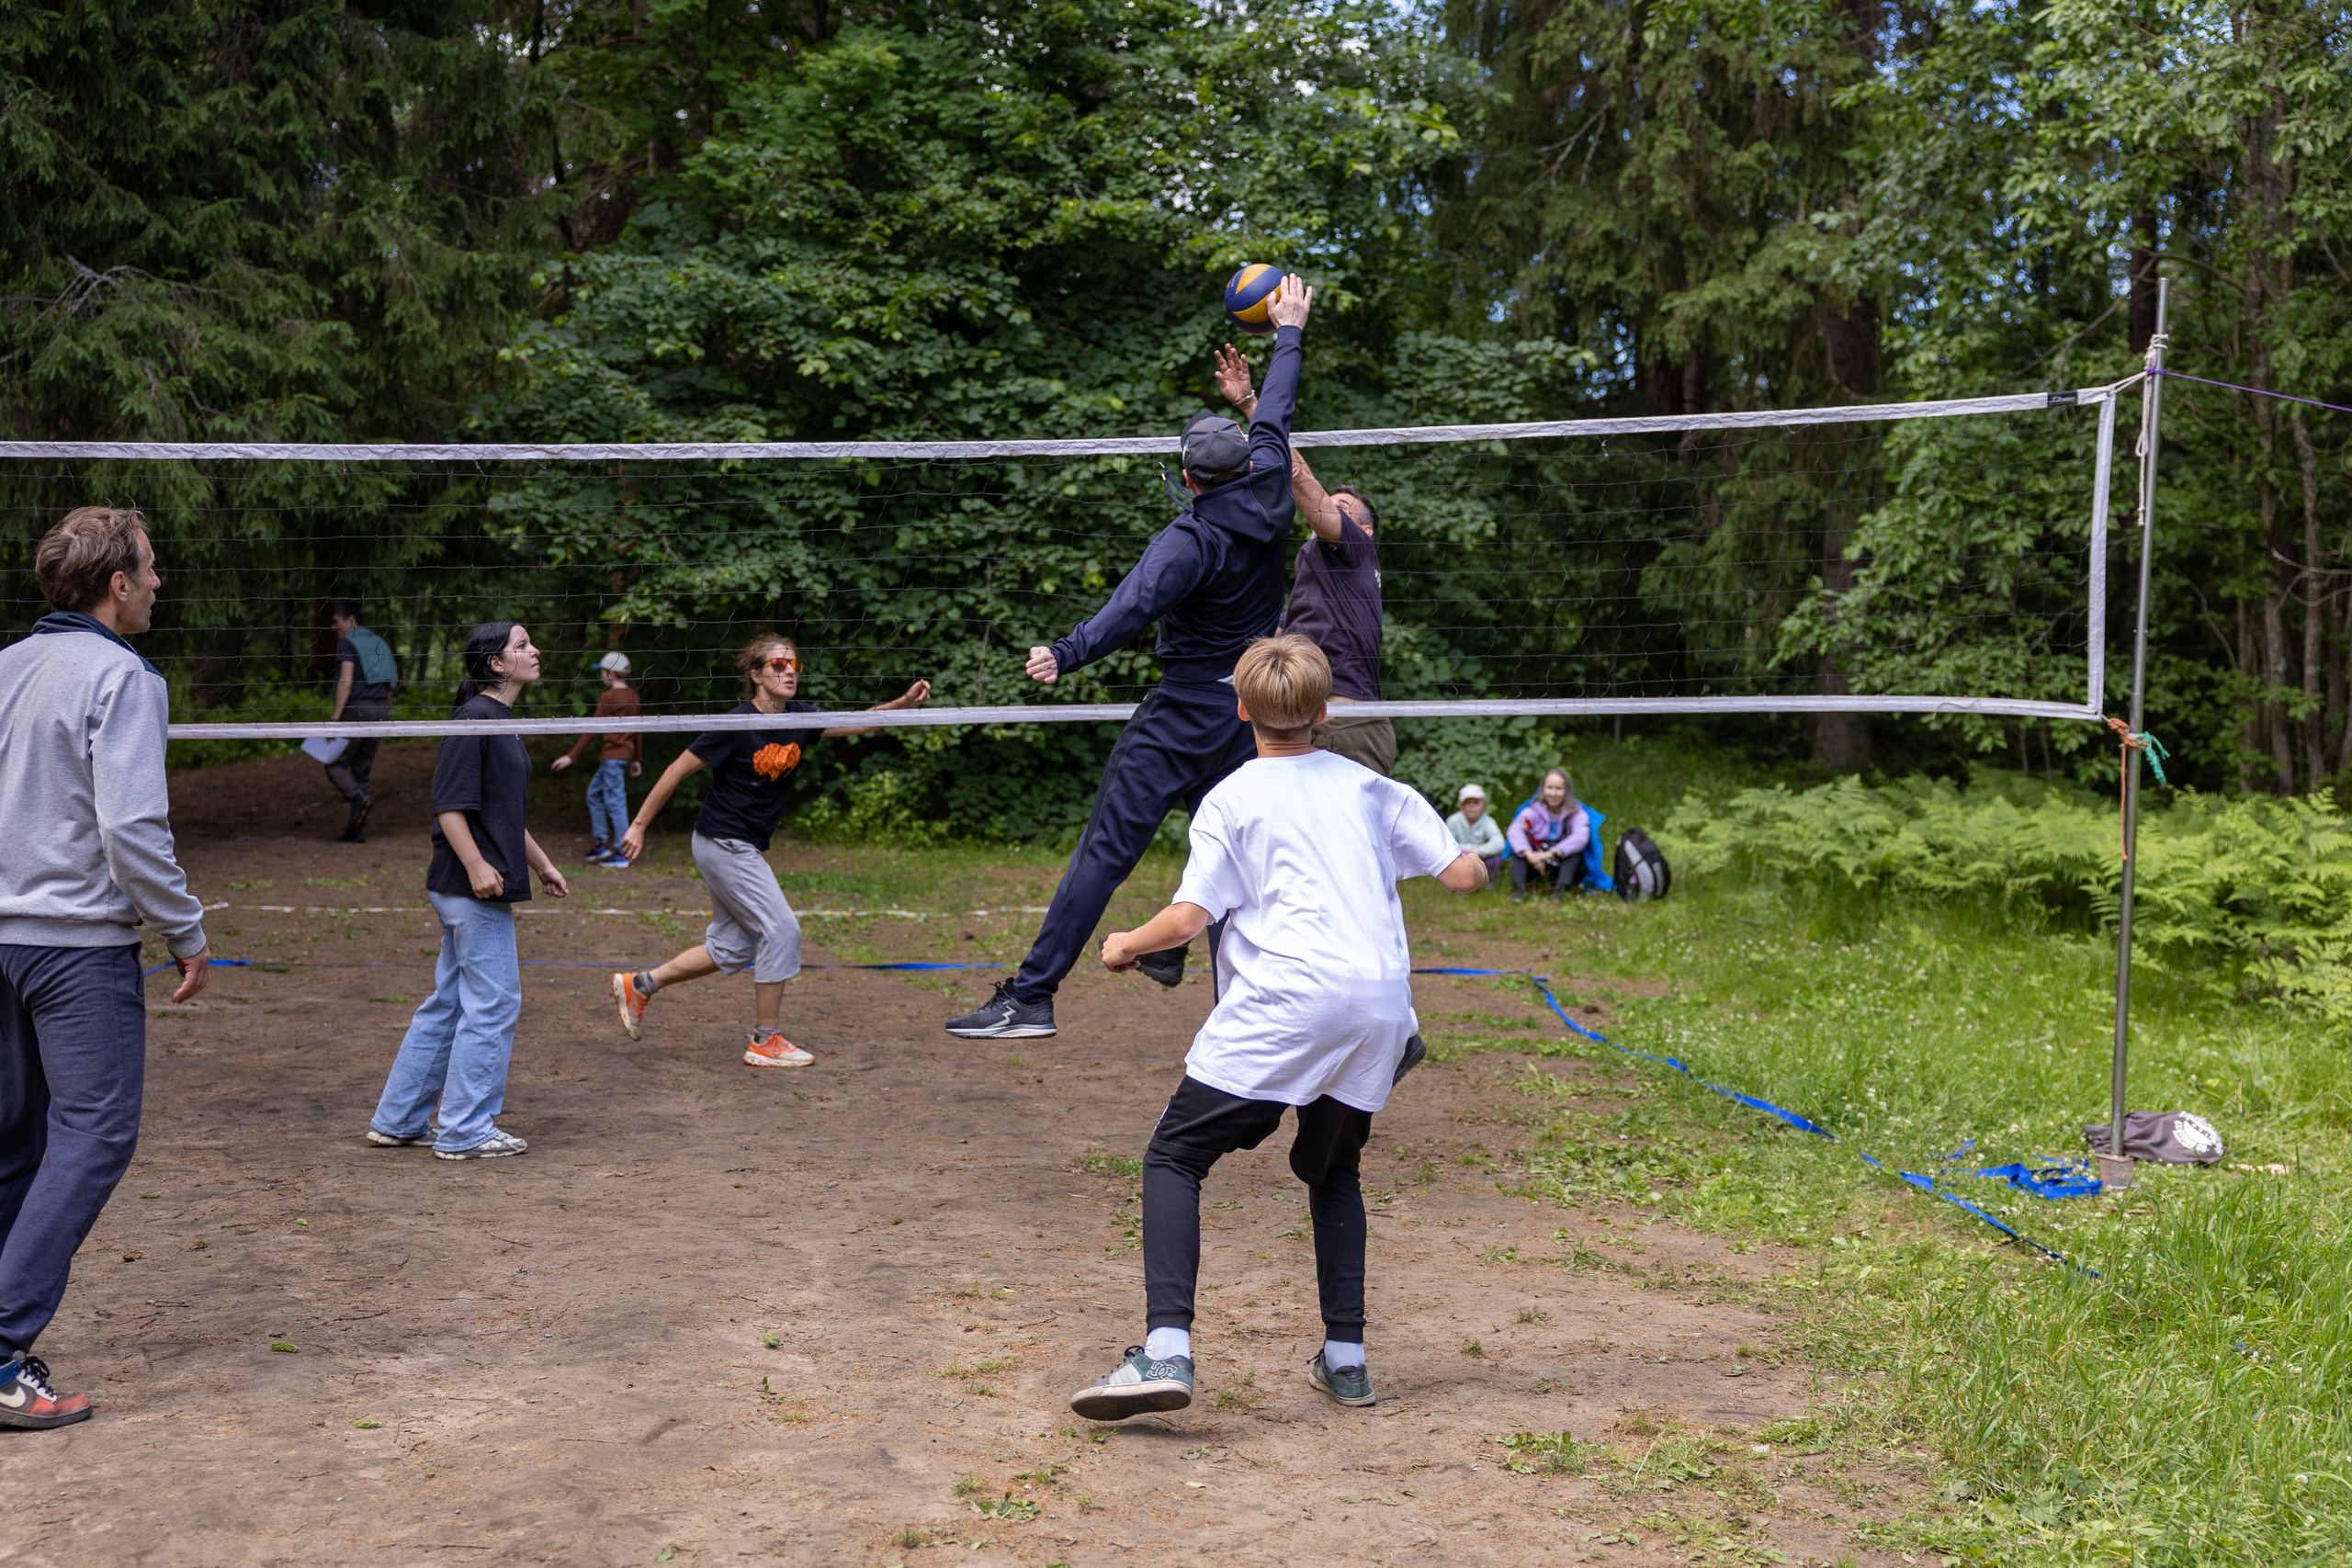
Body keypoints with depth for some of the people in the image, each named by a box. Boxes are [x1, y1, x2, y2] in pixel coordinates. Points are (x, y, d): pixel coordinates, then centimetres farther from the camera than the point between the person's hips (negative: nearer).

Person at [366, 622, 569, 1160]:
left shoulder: (499, 720, 18)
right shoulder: (474, 717, -13)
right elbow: (450, 803, -19)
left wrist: (542, 864, 29)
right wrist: (476, 865, -25)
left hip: (476, 890, 10)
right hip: (474, 890, -10)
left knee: (448, 1004, 15)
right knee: (493, 1003, -4)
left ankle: (398, 1120, 22)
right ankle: (466, 1131, 4)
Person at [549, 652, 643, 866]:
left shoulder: (607, 697, -12)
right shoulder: (632, 696, 12)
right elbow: (637, 729, 17)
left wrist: (571, 756, -12)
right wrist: (636, 759, 25)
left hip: (613, 755, -9)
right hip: (626, 754, 9)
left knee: (615, 802, -5)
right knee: (594, 793, 18)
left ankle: (622, 855, -2)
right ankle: (600, 843, 19)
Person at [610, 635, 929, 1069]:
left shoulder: (799, 717, 1)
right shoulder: (737, 724, -19)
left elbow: (857, 724, -3)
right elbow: (678, 771, -13)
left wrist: (903, 703, -21)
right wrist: (639, 825, -9)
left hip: (742, 848, 8)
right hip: (723, 842, -8)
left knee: (731, 947, 13)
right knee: (780, 929, -9)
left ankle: (639, 985, 25)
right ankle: (766, 1041, 1)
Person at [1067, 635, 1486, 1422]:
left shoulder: (1230, 800, 5)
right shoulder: (1372, 787, 16)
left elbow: (1186, 919, -4)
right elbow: (1465, 874, 13)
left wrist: (1124, 945, 15)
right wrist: (1476, 862, 36)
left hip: (1282, 1003, -5)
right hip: (1380, 1004, 5)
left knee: (1174, 1157, 2)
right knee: (1333, 1168, 25)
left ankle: (1166, 1350, -14)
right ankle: (1345, 1356, 19)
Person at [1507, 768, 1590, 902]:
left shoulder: (1576, 814, -4)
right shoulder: (1533, 811, -3)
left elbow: (1581, 837, -26)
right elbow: (1514, 830, -23)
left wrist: (1551, 853, -39)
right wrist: (1529, 854, -42)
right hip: (1535, 867, 1)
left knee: (1576, 846, -26)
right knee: (1519, 842, -20)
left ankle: (1560, 890, -36)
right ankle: (1519, 888, -33)